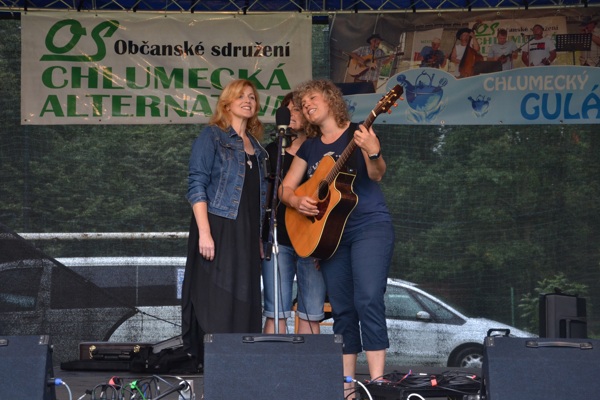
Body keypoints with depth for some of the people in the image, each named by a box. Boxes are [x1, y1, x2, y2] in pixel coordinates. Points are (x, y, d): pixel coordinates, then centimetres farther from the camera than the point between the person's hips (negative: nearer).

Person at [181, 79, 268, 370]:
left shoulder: (255, 145, 18)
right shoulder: (212, 136, -2)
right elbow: (196, 185, -10)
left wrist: (259, 238, 14)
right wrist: (204, 233, -19)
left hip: (247, 235, 7)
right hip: (218, 228, -6)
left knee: (244, 302, 4)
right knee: (216, 303, -7)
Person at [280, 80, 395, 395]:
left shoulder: (357, 133, 0)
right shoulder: (309, 147, 14)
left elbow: (377, 175, -13)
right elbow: (285, 188, 14)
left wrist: (373, 153, -35)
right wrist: (297, 201, -8)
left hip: (370, 226, -5)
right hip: (329, 232, 5)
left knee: (368, 300, -17)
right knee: (342, 308, 5)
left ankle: (377, 379, -19)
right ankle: (347, 381, 9)